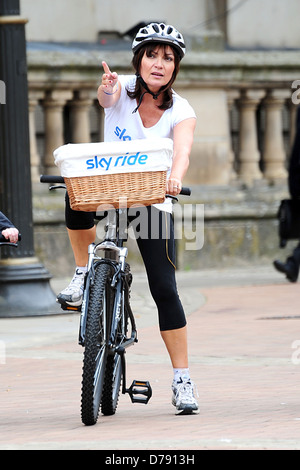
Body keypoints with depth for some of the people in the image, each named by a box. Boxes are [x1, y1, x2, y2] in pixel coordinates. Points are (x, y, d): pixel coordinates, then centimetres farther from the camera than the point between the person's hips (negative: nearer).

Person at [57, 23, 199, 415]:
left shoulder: (181, 111, -13)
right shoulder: (123, 89, -11)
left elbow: (183, 151, -32)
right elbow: (106, 97, -36)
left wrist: (174, 177, -55)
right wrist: (107, 87, -61)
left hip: (152, 202, 0)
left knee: (165, 289, -9)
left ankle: (182, 381, 0)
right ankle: (83, 274, -13)